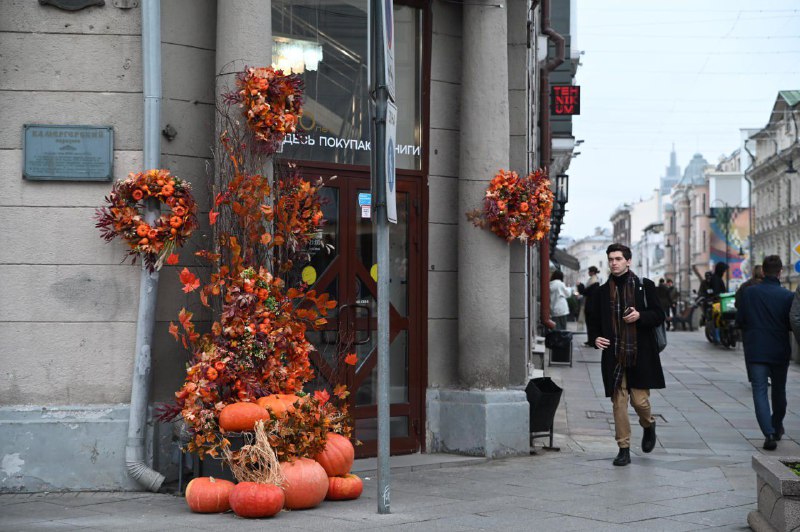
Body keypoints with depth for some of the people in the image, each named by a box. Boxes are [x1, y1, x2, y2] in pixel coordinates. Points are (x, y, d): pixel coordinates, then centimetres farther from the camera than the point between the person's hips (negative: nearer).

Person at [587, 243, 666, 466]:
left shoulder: (645, 286, 3)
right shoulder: (603, 291, 10)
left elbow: (659, 315, 3)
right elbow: (595, 320, 16)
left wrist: (640, 316, -15)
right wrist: (595, 338, -3)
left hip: (640, 354, -2)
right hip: (614, 355, 2)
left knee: (639, 400, -3)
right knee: (618, 402, 0)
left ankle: (649, 425, 31)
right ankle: (624, 449, 7)